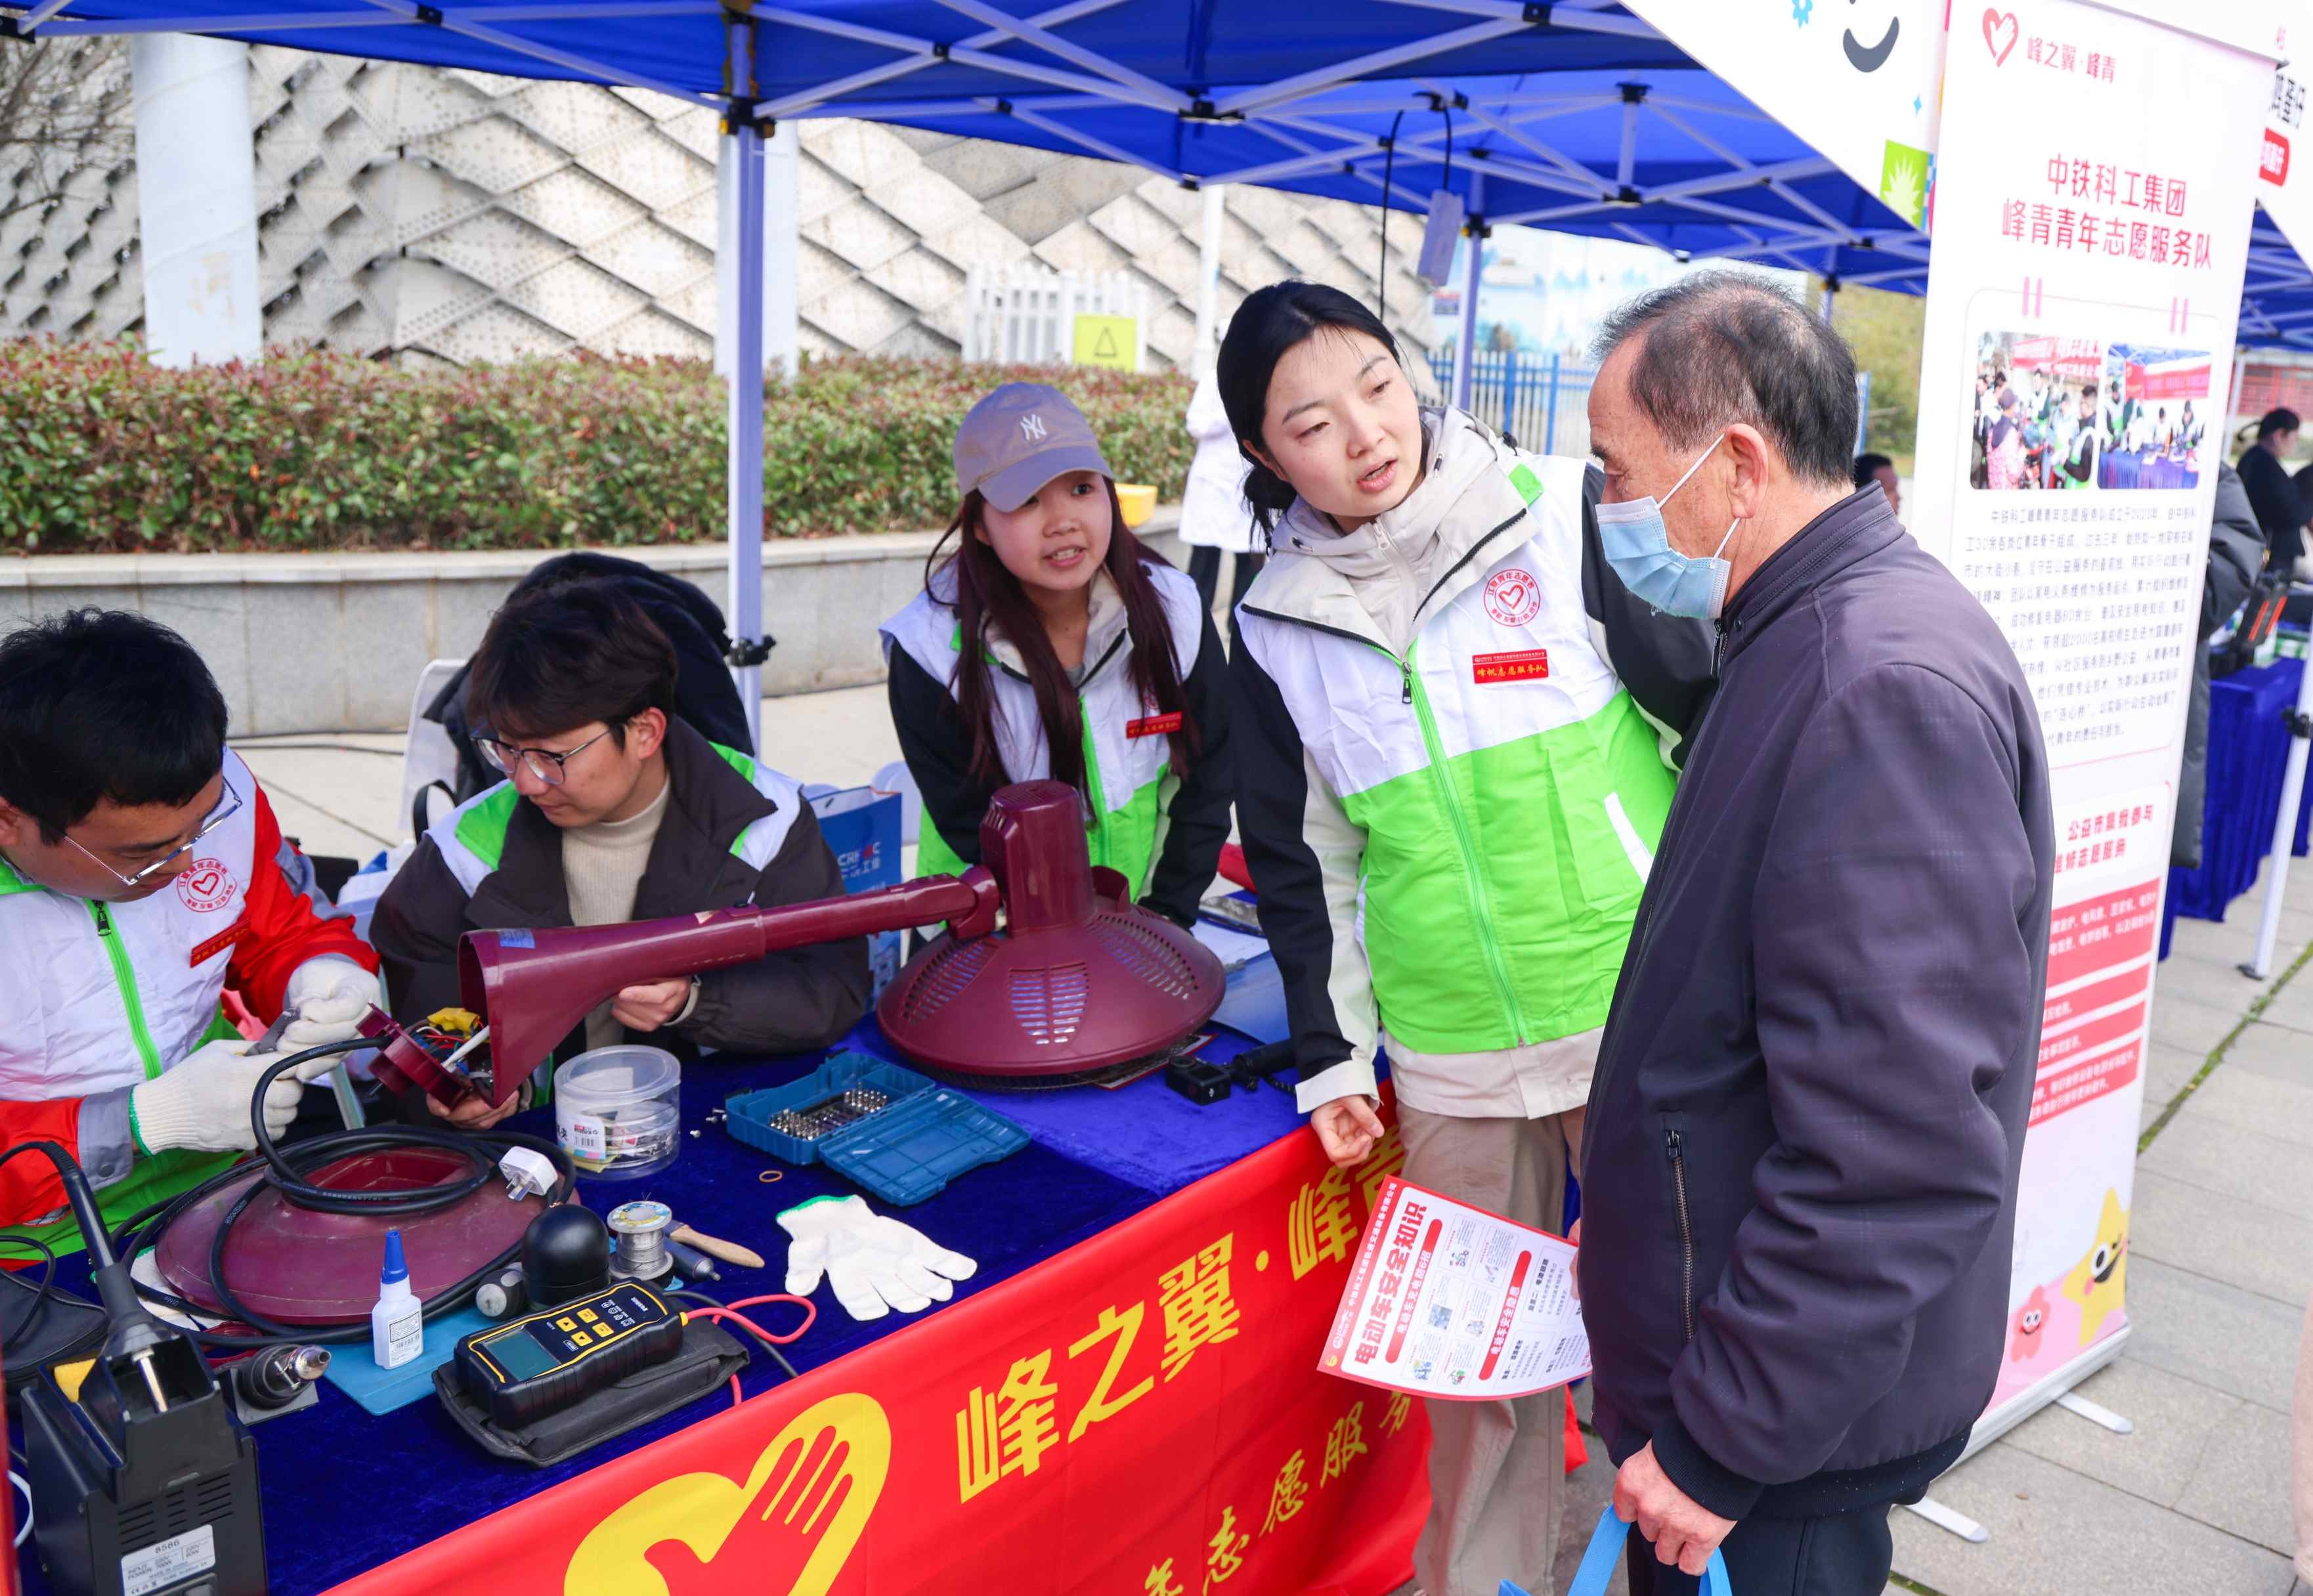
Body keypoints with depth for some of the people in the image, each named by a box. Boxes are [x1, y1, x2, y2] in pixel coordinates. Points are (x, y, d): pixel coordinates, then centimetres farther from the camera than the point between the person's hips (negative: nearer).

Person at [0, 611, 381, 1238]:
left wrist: (320, 978, -11)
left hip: (234, 1175, 3)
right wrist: (147, 1121, -23)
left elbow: (287, 930, 10)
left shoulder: (213, 787, -7)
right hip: (51, 1253, -3)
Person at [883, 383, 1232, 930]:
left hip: (1147, 918, 1)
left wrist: (1164, 917, -4)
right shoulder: (931, 648, -15)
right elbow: (969, 825, -10)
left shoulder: (1174, 612, -8)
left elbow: (1206, 783, 0)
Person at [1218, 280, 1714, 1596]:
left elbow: (1719, 710, 0)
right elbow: (1303, 863, 9)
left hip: (1649, 1008, -2)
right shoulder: (1282, 627, 2)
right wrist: (1329, 1055, 9)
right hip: (1453, 1054, 2)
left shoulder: (1570, 517, -6)